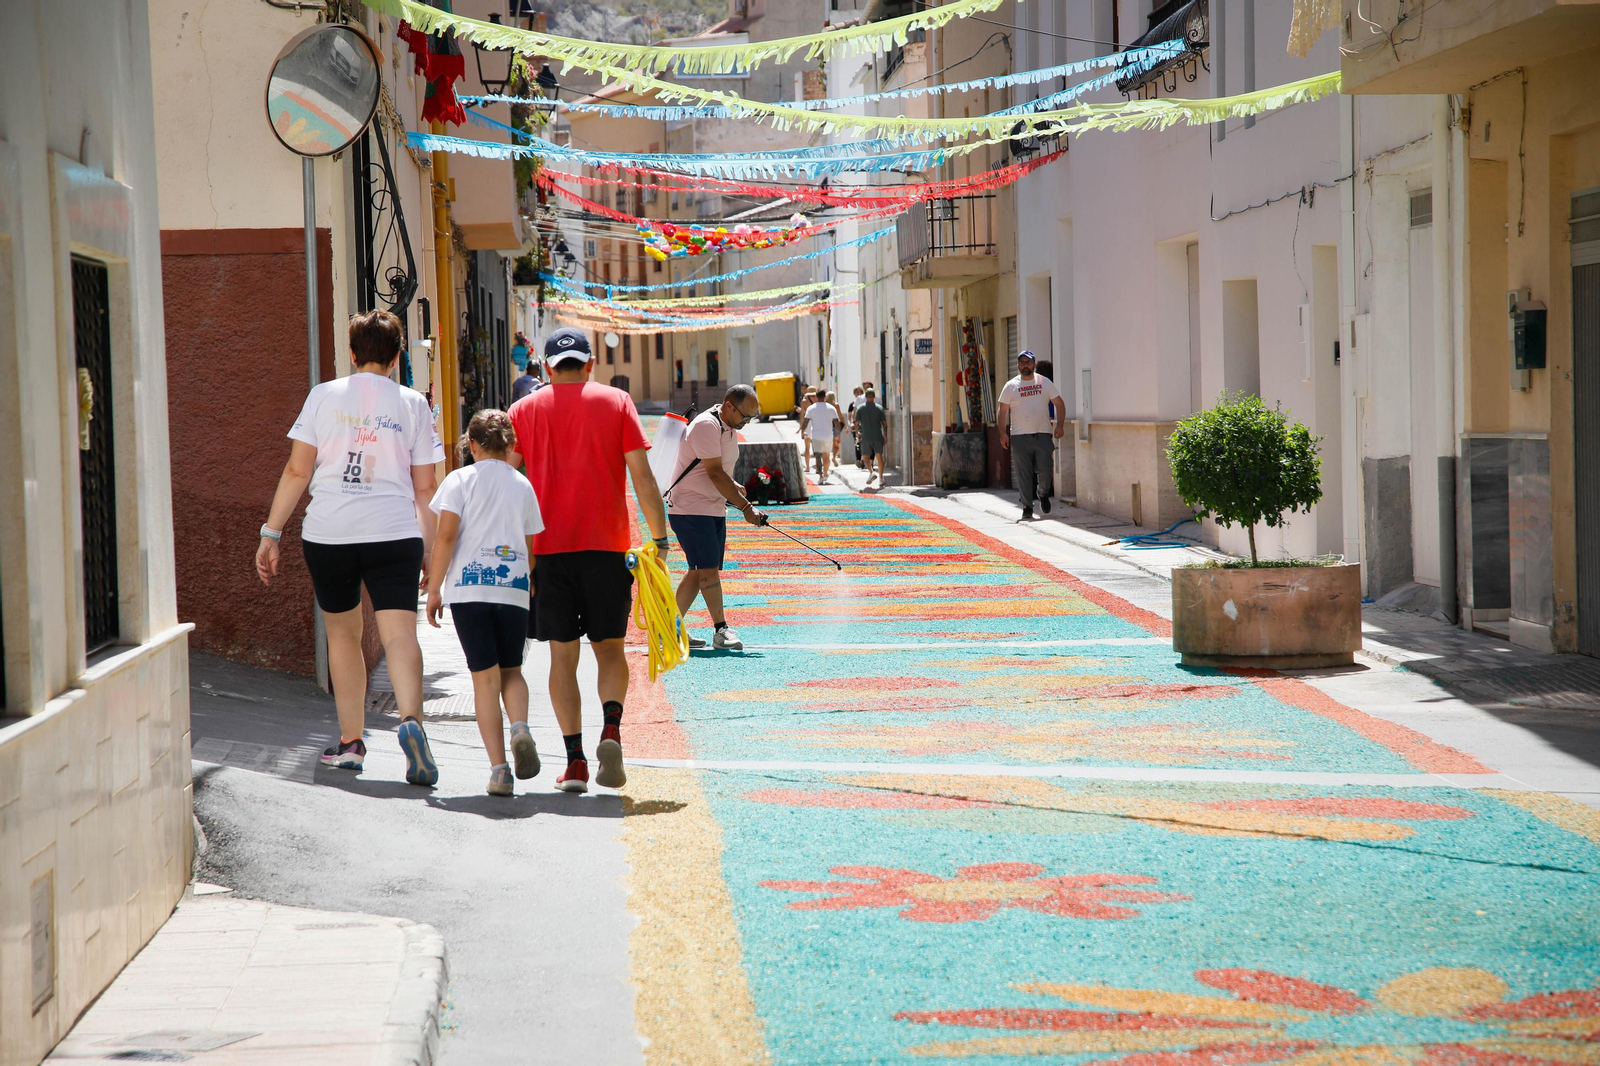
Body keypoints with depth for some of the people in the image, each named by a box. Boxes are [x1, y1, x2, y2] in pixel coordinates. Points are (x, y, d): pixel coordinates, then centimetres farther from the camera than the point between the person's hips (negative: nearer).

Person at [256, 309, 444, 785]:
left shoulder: (325, 396, 5)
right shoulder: (412, 404, 6)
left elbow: (297, 471, 3)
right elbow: (425, 488, 6)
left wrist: (271, 534, 9)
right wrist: (430, 552, 13)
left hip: (328, 532, 1)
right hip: (394, 532, -1)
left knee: (343, 634, 16)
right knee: (399, 634, -8)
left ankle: (351, 742, 21)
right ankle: (410, 719, -34)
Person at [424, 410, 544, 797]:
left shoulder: (460, 480, 2)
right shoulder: (523, 486, 12)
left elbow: (445, 537, -6)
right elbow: (529, 550, 14)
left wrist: (434, 589, -1)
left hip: (469, 587, -2)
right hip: (514, 587, 2)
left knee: (485, 676, 1)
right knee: (511, 670, 17)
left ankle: (498, 769, -4)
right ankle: (520, 728, -15)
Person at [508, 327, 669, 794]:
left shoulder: (525, 410, 8)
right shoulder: (616, 402, 5)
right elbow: (642, 478, -1)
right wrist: (660, 537, 3)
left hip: (548, 546, 0)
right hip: (606, 545, 0)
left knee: (563, 654, 4)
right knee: (609, 647, 10)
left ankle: (574, 759, -2)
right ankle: (611, 727, -15)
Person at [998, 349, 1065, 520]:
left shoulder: (1045, 383, 8)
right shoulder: (1011, 386, 6)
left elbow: (1059, 404, 11)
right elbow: (1003, 410, 6)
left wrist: (1060, 425, -1)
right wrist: (1003, 432, -3)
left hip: (1043, 434, 0)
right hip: (1020, 436, 0)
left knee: (1045, 470, -3)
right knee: (1023, 474, -1)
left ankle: (1043, 494, 25)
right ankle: (1026, 506, 5)